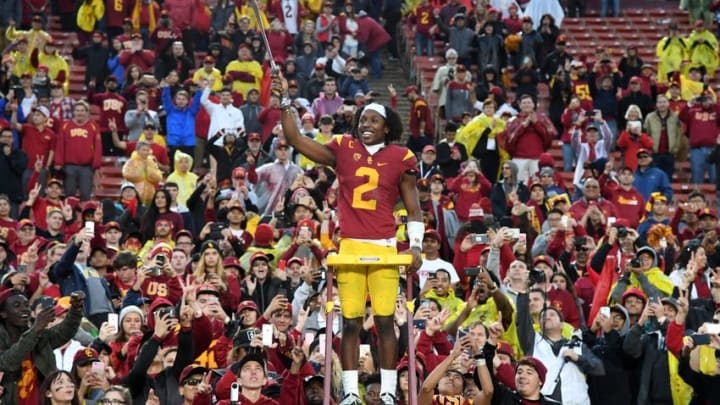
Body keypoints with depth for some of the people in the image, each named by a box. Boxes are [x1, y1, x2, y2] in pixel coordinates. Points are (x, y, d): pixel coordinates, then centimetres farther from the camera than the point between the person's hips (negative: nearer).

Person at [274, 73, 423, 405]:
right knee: (351, 321, 1)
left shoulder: (400, 158, 4)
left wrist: (416, 245, -3)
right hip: (350, 246, 1)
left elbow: (413, 208, 6)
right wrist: (285, 103, -2)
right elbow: (296, 140, 6)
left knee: (385, 321, -2)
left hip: (384, 248, -1)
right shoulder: (343, 149, 8)